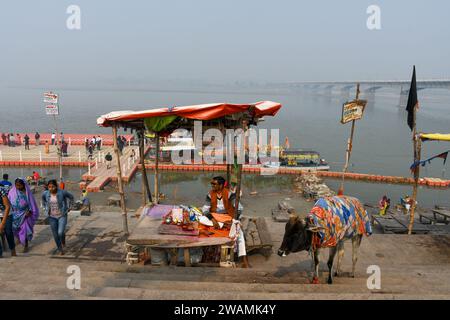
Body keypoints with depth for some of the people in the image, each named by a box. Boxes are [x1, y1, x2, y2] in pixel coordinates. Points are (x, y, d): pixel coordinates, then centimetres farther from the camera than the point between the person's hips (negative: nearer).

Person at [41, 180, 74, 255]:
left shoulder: (62, 192, -18)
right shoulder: (45, 193, -10)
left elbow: (71, 197, 0)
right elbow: (43, 200, 15)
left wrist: (69, 207, 1)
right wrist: (45, 209, 10)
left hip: (62, 215, -3)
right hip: (52, 217, 3)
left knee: (60, 232, -17)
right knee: (55, 235, 6)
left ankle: (63, 240, 20)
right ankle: (60, 249, 29)